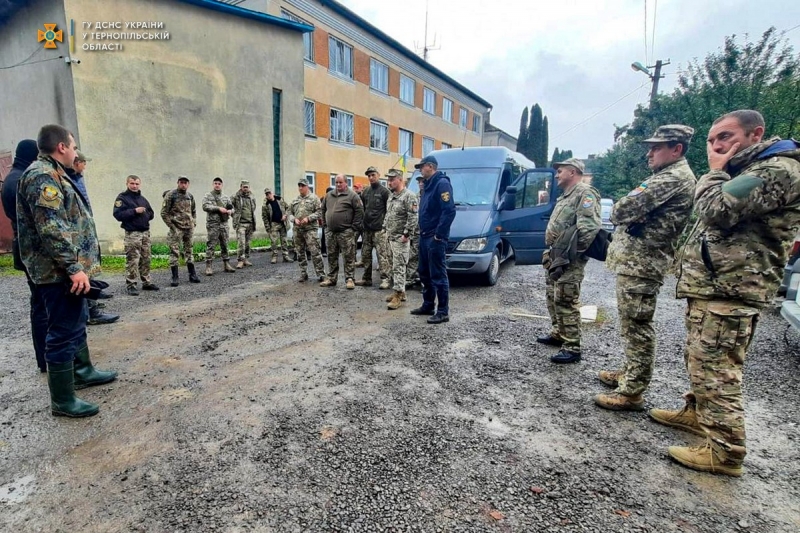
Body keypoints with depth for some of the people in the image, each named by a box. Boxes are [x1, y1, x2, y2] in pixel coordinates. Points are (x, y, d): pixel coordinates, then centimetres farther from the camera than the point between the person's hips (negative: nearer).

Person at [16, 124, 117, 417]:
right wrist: (73, 267, -26)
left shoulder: (51, 173, 17)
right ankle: (63, 401, 5)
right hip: (59, 272, -11)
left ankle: (82, 371, 39)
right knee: (64, 332, -4)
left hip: (66, 270, 11)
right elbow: (52, 229, -25)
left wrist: (76, 266, 25)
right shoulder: (42, 176, -16)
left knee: (76, 323, 22)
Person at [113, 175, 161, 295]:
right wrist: (135, 211, -19)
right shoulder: (122, 197, -4)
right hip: (132, 234, -6)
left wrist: (146, 214, 0)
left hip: (145, 232, 7)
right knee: (132, 260, -7)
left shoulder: (142, 198, 16)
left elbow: (151, 213, 20)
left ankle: (146, 282, 19)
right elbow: (118, 214, -15)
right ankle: (130, 285, -2)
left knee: (146, 259, 11)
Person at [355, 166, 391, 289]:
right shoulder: (365, 192, 16)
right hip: (366, 229, 7)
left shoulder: (384, 191, -2)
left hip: (379, 229, -7)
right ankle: (366, 278, 19)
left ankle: (385, 279, -4)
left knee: (382, 254, -8)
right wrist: (361, 224, 15)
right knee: (365, 255, 10)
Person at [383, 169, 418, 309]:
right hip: (391, 237, 9)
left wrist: (407, 234, -21)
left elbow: (413, 218, -19)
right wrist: (385, 229, 17)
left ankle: (398, 295, -6)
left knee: (398, 266, -9)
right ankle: (400, 291, 23)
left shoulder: (409, 196, -13)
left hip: (401, 238, -9)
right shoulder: (392, 196, 16)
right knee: (395, 266, 14)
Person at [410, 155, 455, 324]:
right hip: (425, 236, 10)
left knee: (438, 275, -5)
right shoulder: (428, 185, 18)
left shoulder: (442, 183, -13)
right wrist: (423, 232, 14)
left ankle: (443, 312, 2)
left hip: (435, 238, -10)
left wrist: (439, 234, -22)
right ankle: (428, 305, 27)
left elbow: (449, 211, -22)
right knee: (425, 274, 15)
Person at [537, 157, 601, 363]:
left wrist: (568, 255, -21)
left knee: (566, 302, -10)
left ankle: (572, 348, -4)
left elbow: (589, 228, -22)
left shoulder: (585, 193, -11)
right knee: (553, 297, 17)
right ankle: (559, 334, 30)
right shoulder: (565, 197, 22)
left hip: (568, 260, -10)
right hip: (556, 256, 10)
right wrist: (552, 253, 17)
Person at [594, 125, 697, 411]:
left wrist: (621, 212, 1)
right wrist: (629, 214, 4)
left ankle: (632, 392, 2)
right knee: (632, 325, 19)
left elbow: (622, 211, -20)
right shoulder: (669, 176, 21)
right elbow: (636, 213, 24)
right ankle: (630, 373, 32)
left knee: (637, 327, -5)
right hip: (636, 260, 11)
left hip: (640, 263, -11)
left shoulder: (674, 178, -14)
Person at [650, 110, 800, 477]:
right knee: (699, 361, 22)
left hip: (729, 291, -11)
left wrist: (716, 171, -9)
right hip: (708, 285, 11)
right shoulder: (746, 171, 22)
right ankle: (697, 412, 39)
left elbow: (716, 211, -23)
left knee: (716, 371, -7)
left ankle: (726, 452, 4)